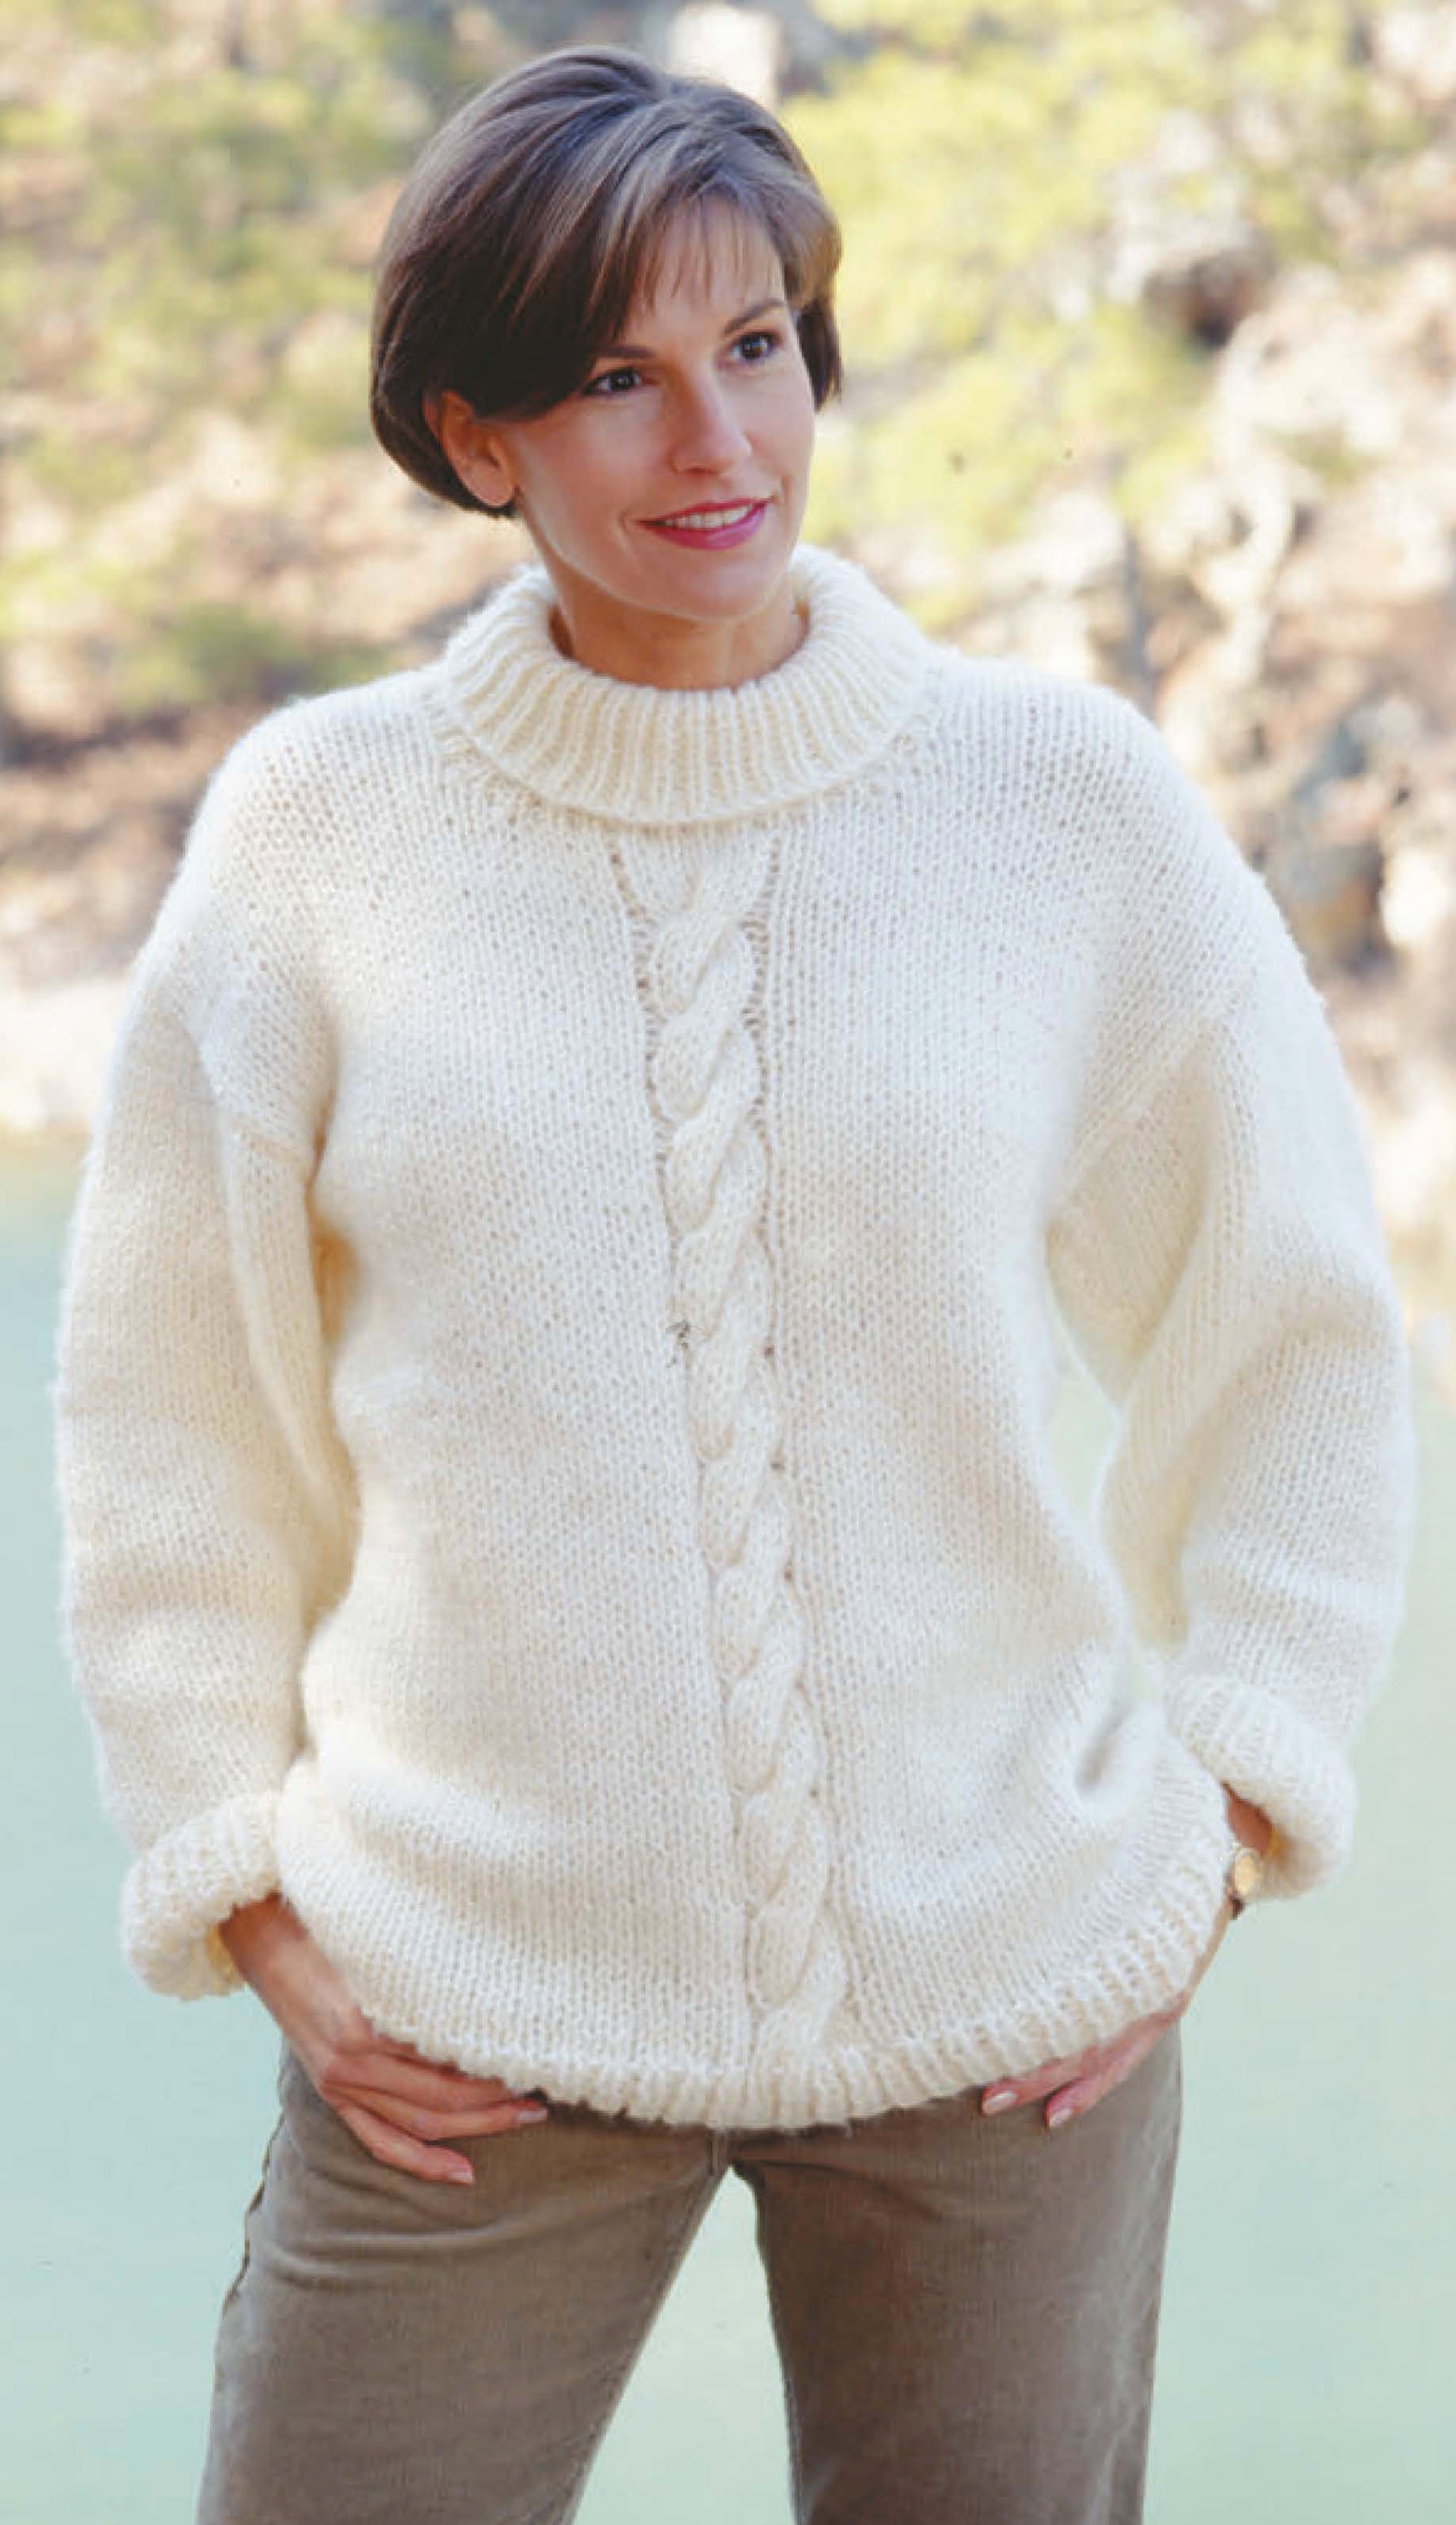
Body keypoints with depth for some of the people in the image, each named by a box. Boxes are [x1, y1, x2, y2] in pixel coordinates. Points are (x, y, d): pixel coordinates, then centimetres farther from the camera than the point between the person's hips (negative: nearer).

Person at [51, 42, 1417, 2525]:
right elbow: (164, 1403, 6)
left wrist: (1221, 1813, 2)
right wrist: (245, 1877, 2)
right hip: (468, 2018, 0)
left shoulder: (1069, 797, -1)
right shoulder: (318, 825, -2)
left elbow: (1299, 1333, 8)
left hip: (1008, 1994, 1)